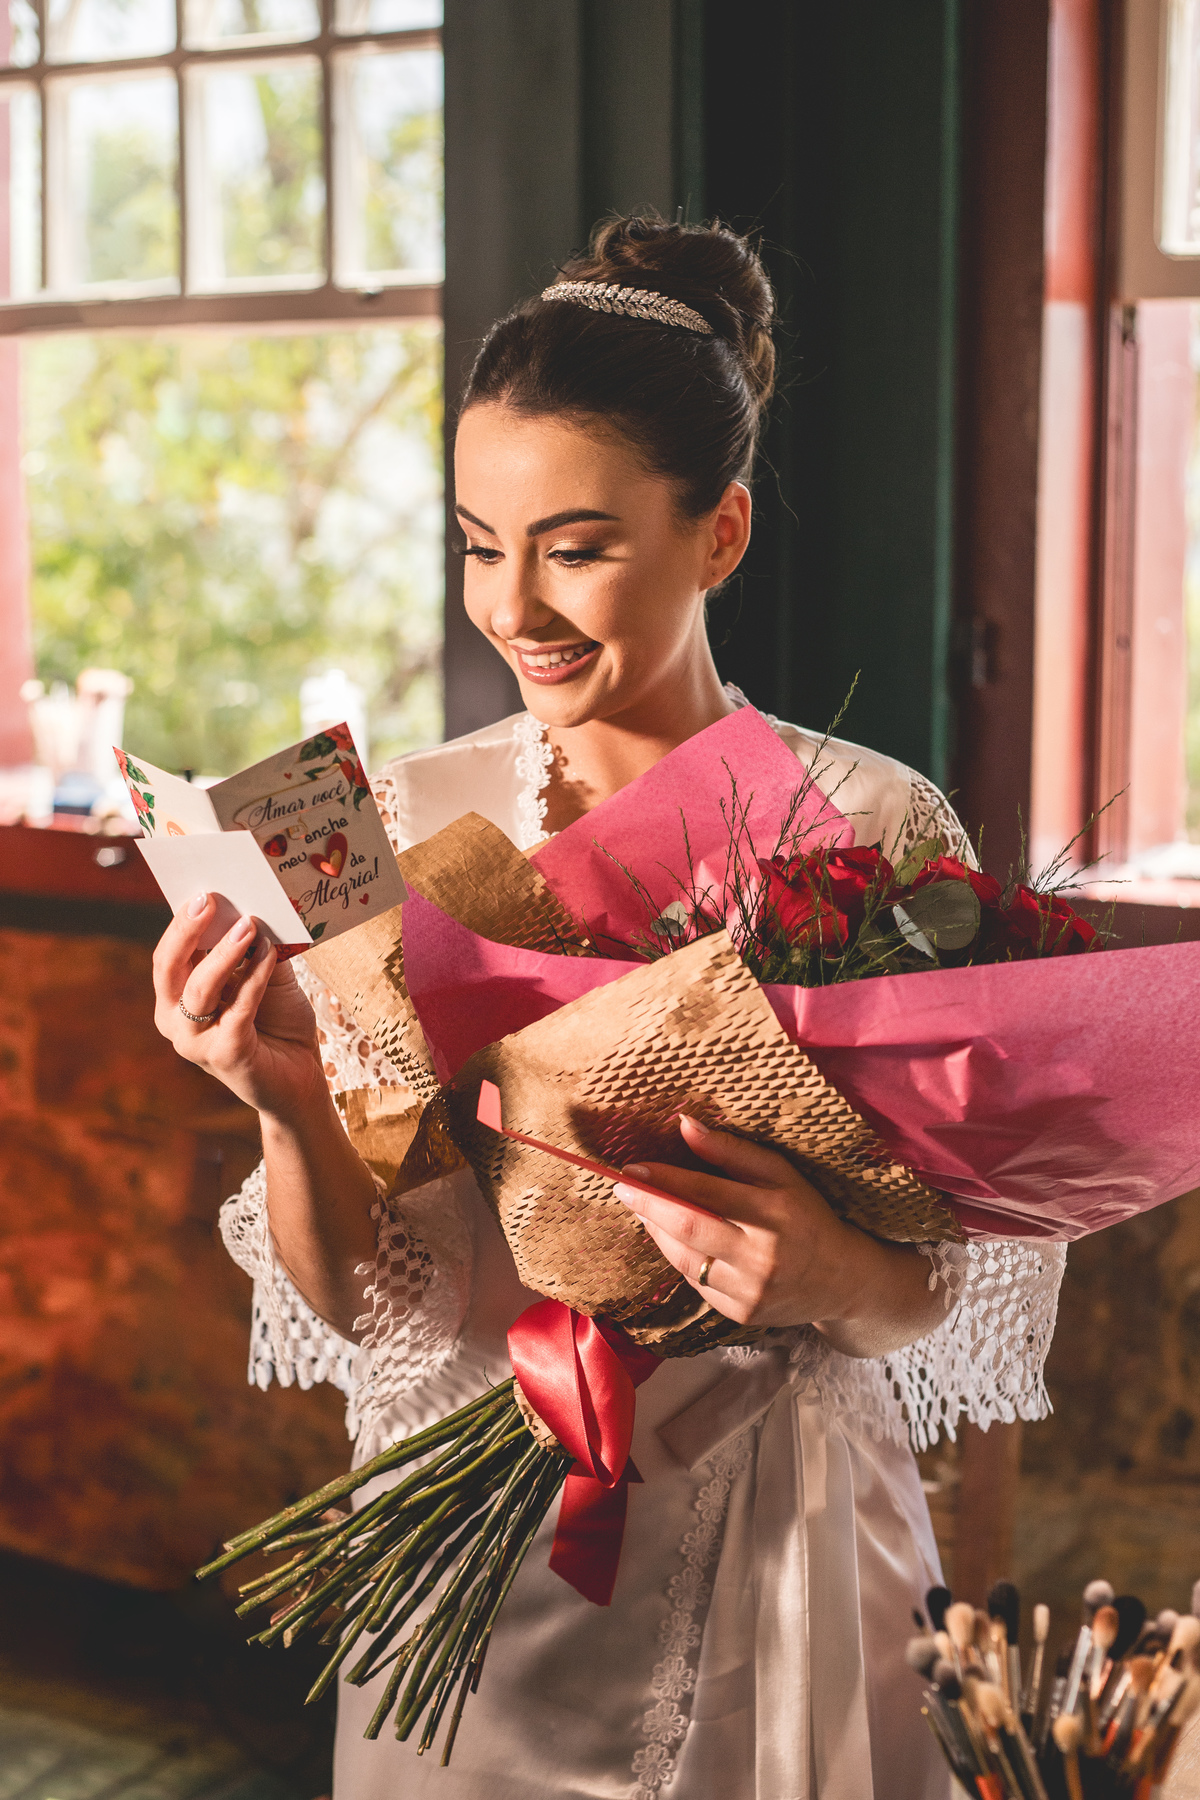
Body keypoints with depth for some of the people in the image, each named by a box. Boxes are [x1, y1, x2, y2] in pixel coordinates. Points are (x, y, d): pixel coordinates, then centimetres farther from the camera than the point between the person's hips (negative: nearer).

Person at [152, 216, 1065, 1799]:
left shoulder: (881, 830, -10)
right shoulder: (403, 827, -7)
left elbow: (973, 1289, -5)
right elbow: (355, 1303, -7)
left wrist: (843, 1276, -26)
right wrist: (289, 1101, -25)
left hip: (777, 1564, -1)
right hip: (467, 1587, 1)